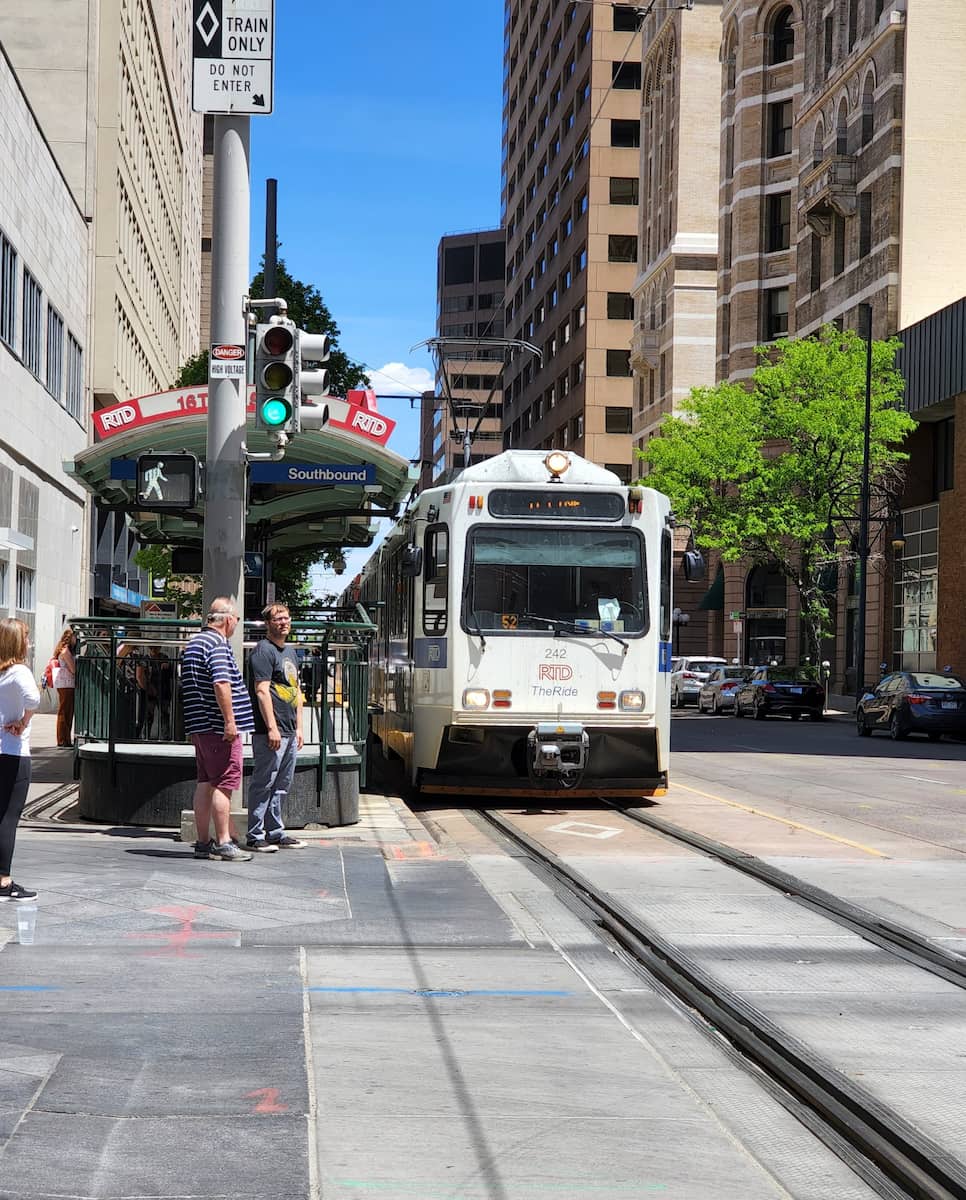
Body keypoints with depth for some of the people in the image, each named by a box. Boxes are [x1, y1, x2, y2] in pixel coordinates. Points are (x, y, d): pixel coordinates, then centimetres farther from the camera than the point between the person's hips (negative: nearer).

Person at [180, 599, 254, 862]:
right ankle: (223, 843, -6)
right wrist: (230, 720, -22)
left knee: (205, 782, 10)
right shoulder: (217, 643, -12)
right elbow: (221, 684, -23)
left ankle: (203, 842, 12)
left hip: (199, 726, 9)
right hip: (219, 726, -9)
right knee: (224, 782, -6)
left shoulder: (194, 643, 19)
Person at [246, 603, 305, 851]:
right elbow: (262, 691, -16)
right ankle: (256, 836, -3)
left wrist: (298, 728, 19)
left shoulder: (291, 653, 20)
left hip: (289, 732, 9)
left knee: (281, 785, 13)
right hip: (270, 731, -9)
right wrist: (272, 728, -20)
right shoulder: (263, 651, -8)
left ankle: (275, 833, 19)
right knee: (263, 784, -6)